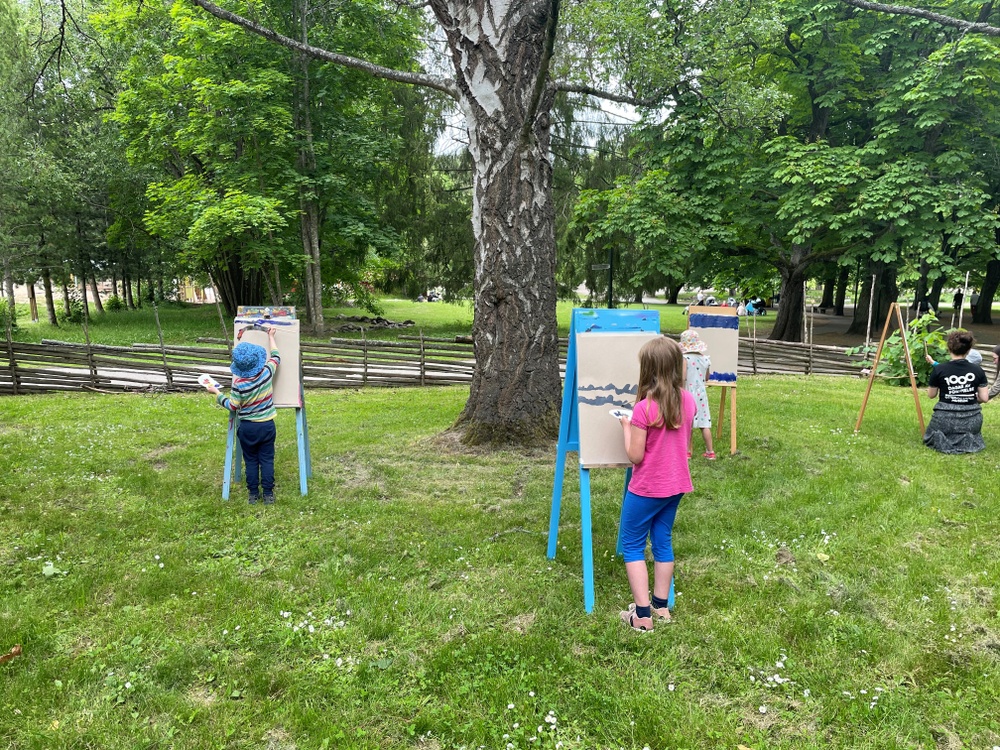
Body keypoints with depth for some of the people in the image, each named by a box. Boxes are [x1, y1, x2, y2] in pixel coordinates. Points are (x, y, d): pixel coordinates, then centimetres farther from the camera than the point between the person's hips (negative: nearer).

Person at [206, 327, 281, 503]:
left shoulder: (239, 383, -19)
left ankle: (253, 494, 19)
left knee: (251, 460, 12)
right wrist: (270, 336, 19)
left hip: (247, 427, -1)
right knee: (267, 460, 8)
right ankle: (268, 494, 10)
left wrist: (216, 393, 4)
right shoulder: (267, 372, -13)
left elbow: (232, 406, -8)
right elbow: (276, 357, 7)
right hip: (267, 425, 2)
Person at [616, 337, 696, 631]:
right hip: (676, 485, 7)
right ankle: (661, 606, 28)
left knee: (632, 546, 8)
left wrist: (626, 426, -6)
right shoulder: (688, 401, -3)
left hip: (647, 489, -7)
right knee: (663, 542, 19)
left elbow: (635, 456, -19)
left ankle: (642, 615, 7)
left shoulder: (644, 409, -24)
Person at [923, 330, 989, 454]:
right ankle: (968, 442, 7)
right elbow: (984, 398, -2)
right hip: (972, 420, 3)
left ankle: (941, 441, -3)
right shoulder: (978, 370, -5)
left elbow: (931, 395, 2)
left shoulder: (939, 370, -11)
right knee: (972, 435, 38)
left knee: (931, 436, 26)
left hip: (945, 419, -3)